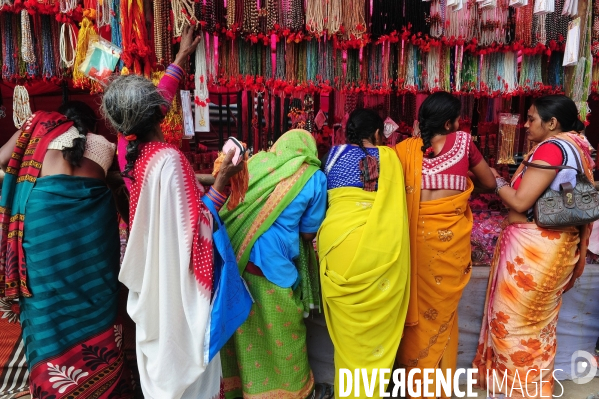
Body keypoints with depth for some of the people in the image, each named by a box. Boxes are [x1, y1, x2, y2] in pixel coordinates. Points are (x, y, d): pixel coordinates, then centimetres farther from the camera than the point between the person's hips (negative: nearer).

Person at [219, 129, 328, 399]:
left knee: (246, 331, 21)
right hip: (275, 268, -4)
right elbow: (308, 233, 1)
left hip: (237, 260, 5)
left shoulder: (256, 163, 6)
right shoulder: (313, 177, -3)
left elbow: (230, 207, 12)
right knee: (280, 337, 15)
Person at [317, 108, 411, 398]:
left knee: (347, 319, 12)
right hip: (378, 243, 0)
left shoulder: (336, 153, 8)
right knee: (375, 318, 13)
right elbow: (393, 202, 10)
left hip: (339, 238, 1)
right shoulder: (388, 156, 5)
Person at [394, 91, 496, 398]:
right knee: (444, 306, 15)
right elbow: (490, 182, 10)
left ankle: (414, 374, 31)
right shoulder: (463, 141, -2)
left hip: (419, 235, 1)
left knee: (418, 302, 16)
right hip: (452, 236, 0)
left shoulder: (407, 148, -1)